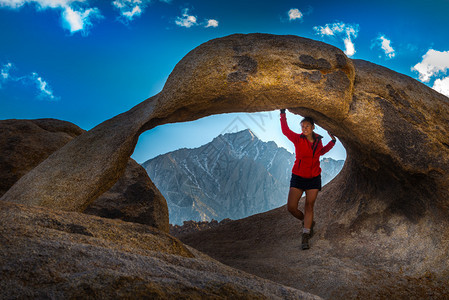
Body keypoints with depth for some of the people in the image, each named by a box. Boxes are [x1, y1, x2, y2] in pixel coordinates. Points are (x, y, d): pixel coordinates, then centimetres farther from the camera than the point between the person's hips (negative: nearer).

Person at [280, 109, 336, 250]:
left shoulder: (318, 140, 3)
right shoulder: (298, 139, -7)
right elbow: (285, 131, -12)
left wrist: (332, 142, 15)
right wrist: (283, 114, -16)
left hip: (314, 178, 2)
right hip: (298, 177, -1)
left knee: (309, 206, -2)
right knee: (291, 207, -8)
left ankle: (305, 237, 3)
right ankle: (308, 222, 22)